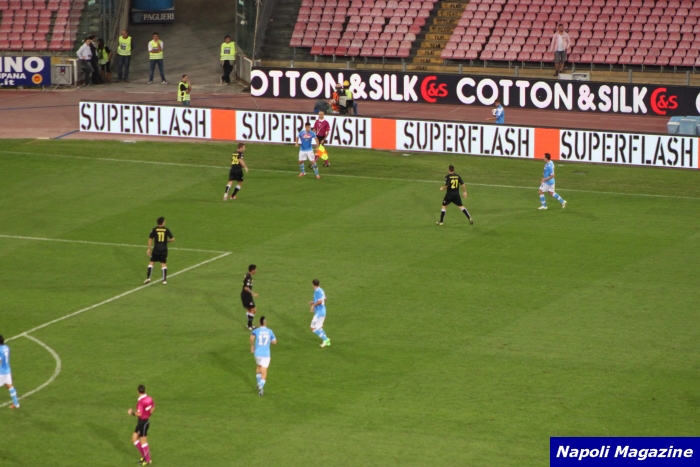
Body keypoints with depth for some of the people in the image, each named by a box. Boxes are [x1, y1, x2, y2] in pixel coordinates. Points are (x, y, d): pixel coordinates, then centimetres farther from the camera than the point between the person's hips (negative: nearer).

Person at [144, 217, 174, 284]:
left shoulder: (154, 229, -3)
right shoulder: (166, 230, -2)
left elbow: (150, 239, -4)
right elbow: (172, 239, -4)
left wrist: (149, 249, 1)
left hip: (156, 249, -1)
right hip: (164, 250, 1)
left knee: (151, 262, 9)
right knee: (164, 264, 8)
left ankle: (148, 278, 2)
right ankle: (165, 280, 5)